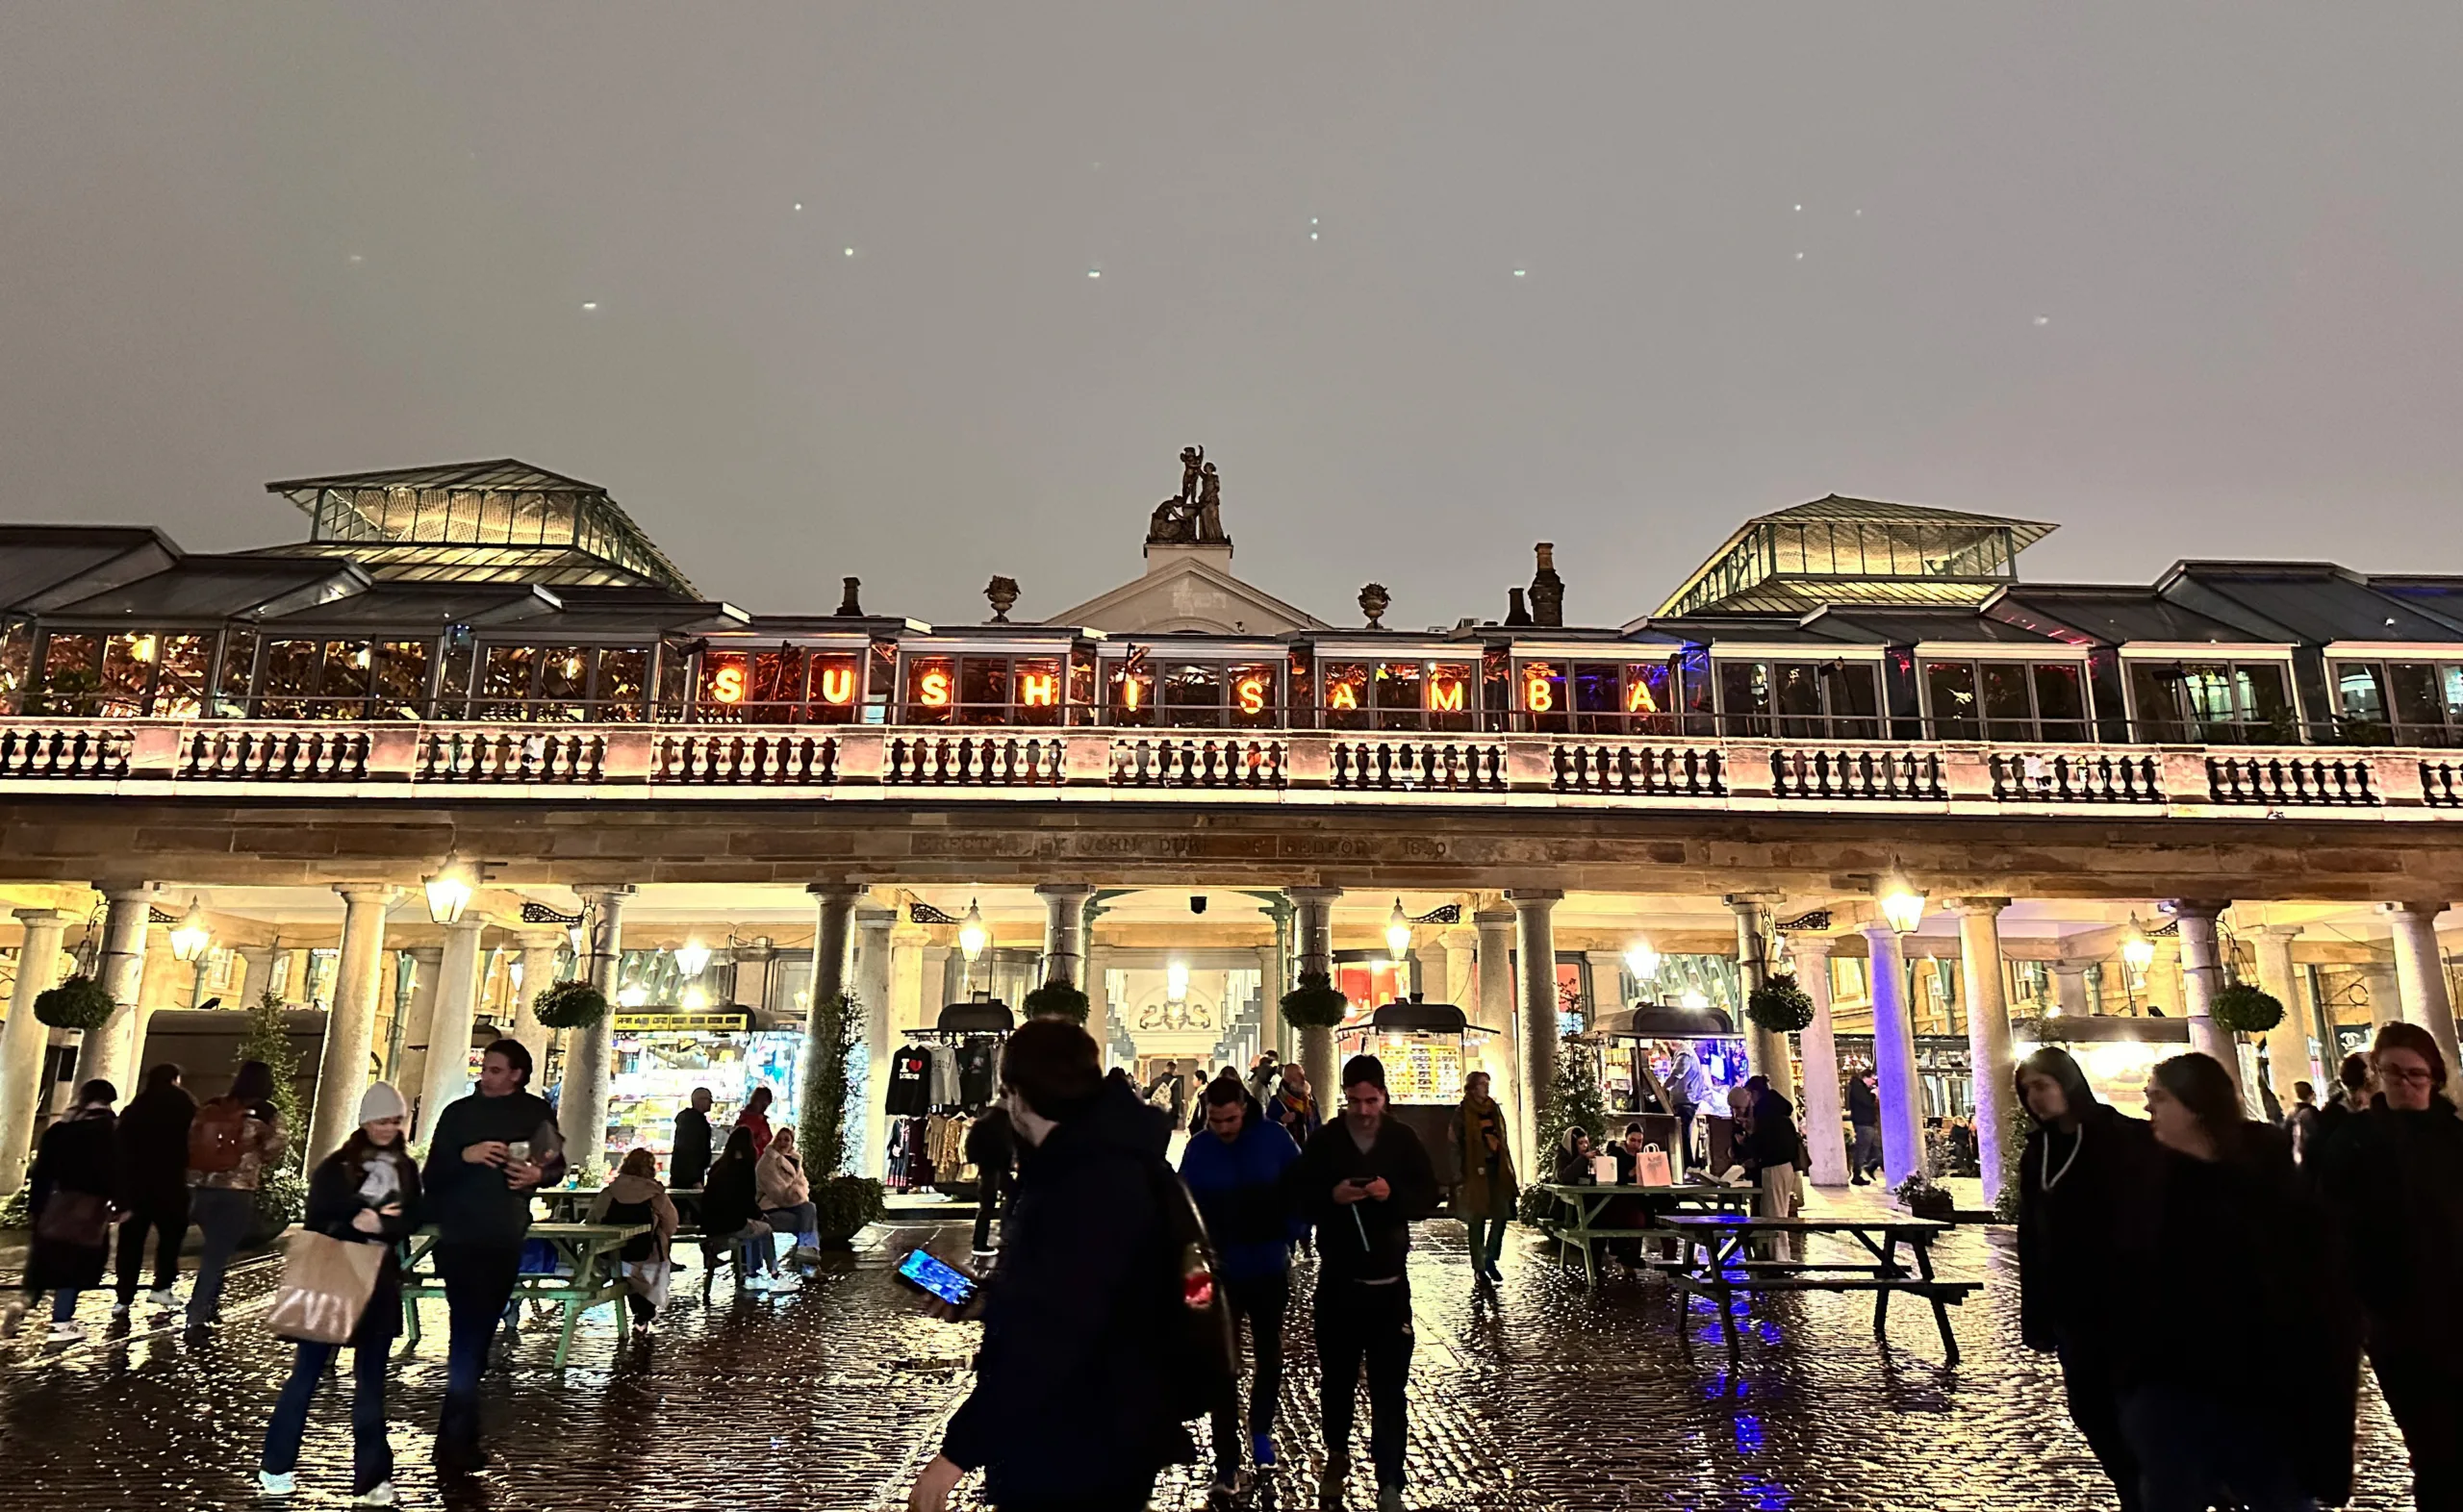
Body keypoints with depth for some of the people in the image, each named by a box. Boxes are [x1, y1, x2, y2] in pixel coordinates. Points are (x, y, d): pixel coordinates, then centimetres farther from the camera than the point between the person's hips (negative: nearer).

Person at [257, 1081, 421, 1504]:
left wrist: (378, 1225, -20)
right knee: (308, 1369, 4)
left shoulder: (407, 1169, 5)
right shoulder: (337, 1165, -4)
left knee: (371, 1378, 7)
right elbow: (317, 1219, -7)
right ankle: (276, 1465, 21)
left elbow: (412, 1220, -3)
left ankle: (372, 1476, 12)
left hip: (381, 1282, 3)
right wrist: (358, 1224, -19)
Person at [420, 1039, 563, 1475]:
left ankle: (455, 1435, 27)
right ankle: (459, 1442, 0)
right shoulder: (458, 1112, -3)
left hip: (505, 1239, 3)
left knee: (482, 1330, 13)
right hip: (459, 1237, -3)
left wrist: (537, 1174, -12)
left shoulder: (536, 1111, 3)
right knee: (469, 1332, -8)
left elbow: (557, 1165, 10)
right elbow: (431, 1177, -5)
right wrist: (464, 1155, -23)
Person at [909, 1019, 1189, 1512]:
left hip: (1077, 1453, -10)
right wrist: (993, 1297, 28)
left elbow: (1049, 1335, -34)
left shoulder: (1091, 1183, -28)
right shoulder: (1093, 1158, 8)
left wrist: (961, 1447, -29)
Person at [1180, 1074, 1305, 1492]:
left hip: (1270, 1270, 1)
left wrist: (1288, 1236, -9)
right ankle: (1226, 1461, 14)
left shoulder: (1274, 1139, -12)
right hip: (1220, 1273, -1)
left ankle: (1261, 1430, 42)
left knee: (1269, 1356, 19)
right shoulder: (1198, 1149, -12)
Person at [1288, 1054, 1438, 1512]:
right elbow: (1296, 1195, -3)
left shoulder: (1403, 1139, -1)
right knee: (1337, 1375, 16)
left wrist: (1393, 1194, -20)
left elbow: (1429, 1196, -1)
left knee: (1389, 1384, -1)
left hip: (1389, 1280, -1)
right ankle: (1337, 1452, 39)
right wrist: (1331, 1196, -21)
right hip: (1337, 1278, 1)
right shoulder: (1324, 1141, -3)